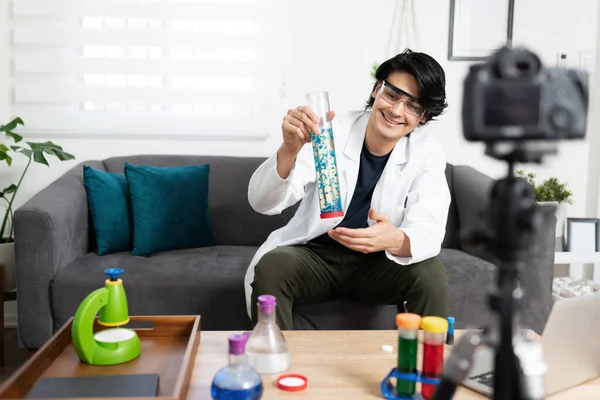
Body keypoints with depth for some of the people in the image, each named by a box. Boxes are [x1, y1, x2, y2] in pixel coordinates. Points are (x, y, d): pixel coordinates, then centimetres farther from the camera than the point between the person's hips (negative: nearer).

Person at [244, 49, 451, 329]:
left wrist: (396, 240, -45)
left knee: (430, 274, -25)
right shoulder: (330, 132, -15)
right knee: (271, 267, -30)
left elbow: (429, 231, -20)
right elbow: (262, 202, -22)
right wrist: (290, 148, -43)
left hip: (378, 263, 2)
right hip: (313, 255, -1)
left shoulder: (428, 155, -8)